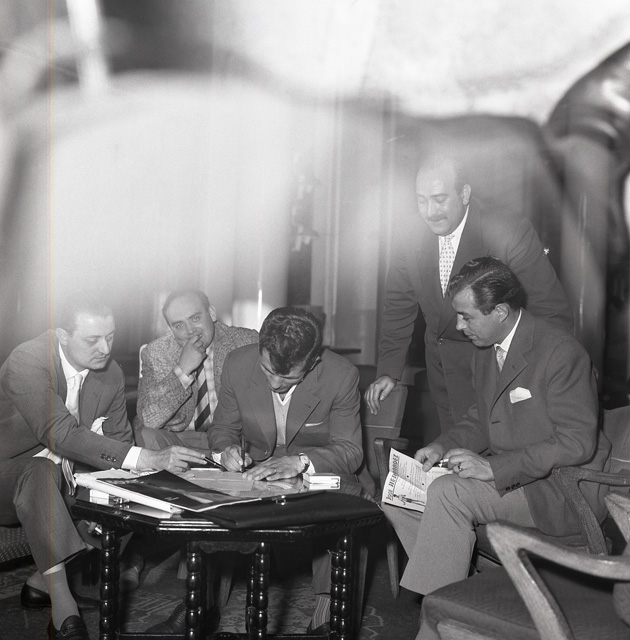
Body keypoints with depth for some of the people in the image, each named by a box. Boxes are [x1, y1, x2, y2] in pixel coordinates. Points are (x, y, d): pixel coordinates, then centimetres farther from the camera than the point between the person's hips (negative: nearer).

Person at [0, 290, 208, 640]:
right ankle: (62, 604, -39)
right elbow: (60, 434, -37)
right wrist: (147, 458, -45)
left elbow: (119, 441, 2)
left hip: (62, 471, 6)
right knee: (41, 474, -37)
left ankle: (43, 578, -6)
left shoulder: (112, 374, -4)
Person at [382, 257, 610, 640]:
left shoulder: (560, 351, -19)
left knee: (449, 493, -29)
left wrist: (495, 467, -28)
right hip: (505, 477, 9)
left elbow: (577, 443, -22)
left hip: (561, 489, -9)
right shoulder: (486, 349, 8)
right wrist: (444, 446, -1)